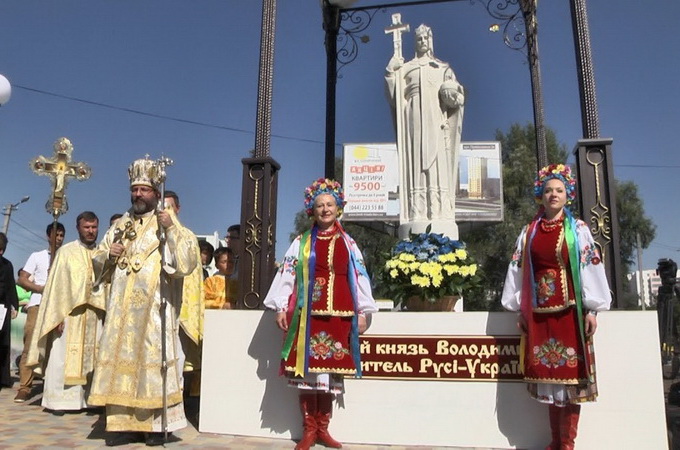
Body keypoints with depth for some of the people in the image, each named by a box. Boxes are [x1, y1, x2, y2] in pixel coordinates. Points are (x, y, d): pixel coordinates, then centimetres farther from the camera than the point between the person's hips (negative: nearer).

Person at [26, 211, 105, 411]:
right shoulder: (66, 251, 2)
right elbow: (56, 285, -2)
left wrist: (107, 313, 3)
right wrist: (59, 316, -10)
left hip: (95, 317, 3)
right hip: (70, 315, -3)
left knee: (90, 360, 6)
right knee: (63, 358, -1)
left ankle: (87, 399, 12)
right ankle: (59, 400, 6)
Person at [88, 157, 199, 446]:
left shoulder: (167, 222, 2)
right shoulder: (121, 224, 16)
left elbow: (189, 258, -11)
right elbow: (97, 259, 20)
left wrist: (172, 229, -23)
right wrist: (108, 254, -2)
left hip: (153, 307, -5)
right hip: (121, 307, 5)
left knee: (153, 359, -5)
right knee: (121, 360, 3)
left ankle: (157, 424, 1)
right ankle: (123, 423, 10)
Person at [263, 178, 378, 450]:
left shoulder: (348, 244, 11)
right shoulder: (301, 242, 8)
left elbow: (360, 277, 7)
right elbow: (286, 274, 4)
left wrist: (363, 312, 1)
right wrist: (280, 308, -3)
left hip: (338, 314, 1)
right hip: (307, 313, -1)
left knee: (330, 371, 5)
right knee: (306, 369, 0)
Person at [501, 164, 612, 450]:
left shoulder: (578, 229, 3)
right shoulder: (528, 232, 9)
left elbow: (591, 266, -3)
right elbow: (518, 270, 9)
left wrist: (592, 309, -9)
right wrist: (519, 310, 6)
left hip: (569, 308, -3)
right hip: (539, 310, 3)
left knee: (569, 371, -1)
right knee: (548, 371, 7)